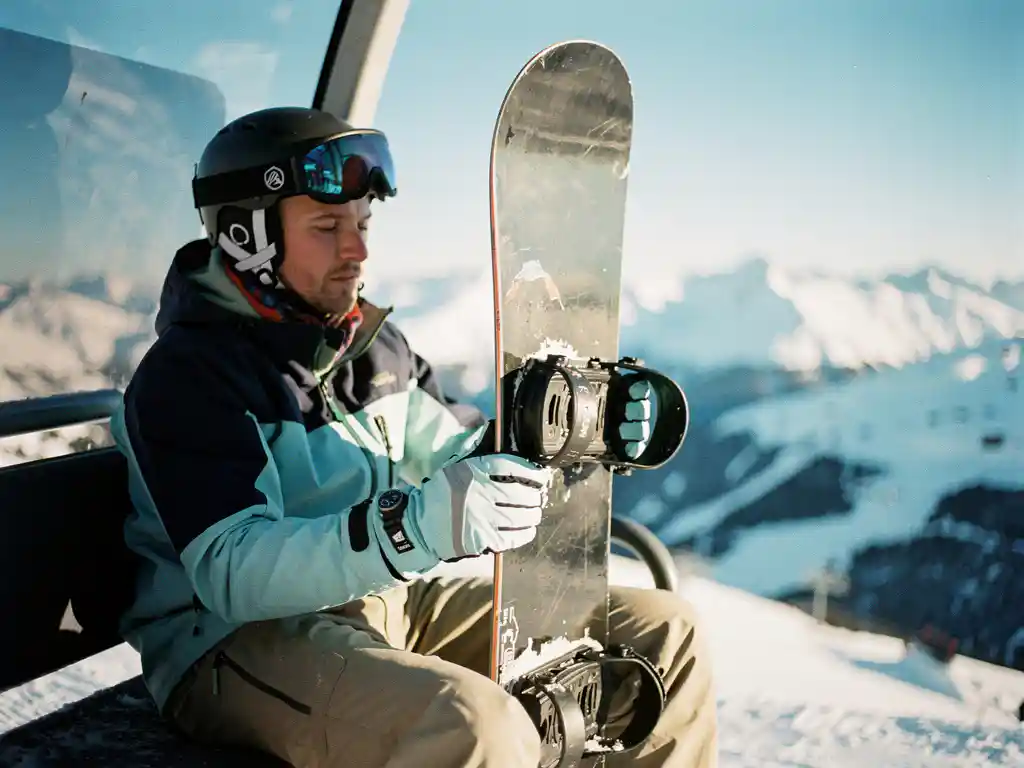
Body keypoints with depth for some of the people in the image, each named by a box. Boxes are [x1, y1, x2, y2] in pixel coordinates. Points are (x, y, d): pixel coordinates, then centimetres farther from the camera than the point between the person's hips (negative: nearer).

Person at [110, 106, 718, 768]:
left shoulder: (373, 342, 10)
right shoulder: (186, 373, -14)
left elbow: (460, 455, 16)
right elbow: (232, 571, -26)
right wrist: (417, 526, -40)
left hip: (396, 601, 8)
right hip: (236, 636, -7)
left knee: (663, 630, 1)